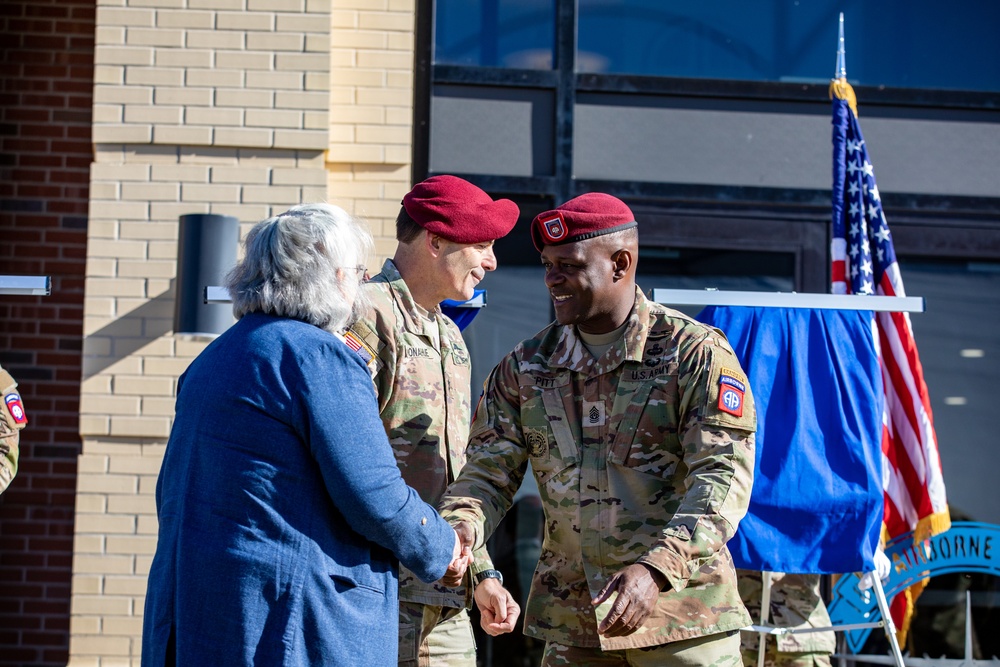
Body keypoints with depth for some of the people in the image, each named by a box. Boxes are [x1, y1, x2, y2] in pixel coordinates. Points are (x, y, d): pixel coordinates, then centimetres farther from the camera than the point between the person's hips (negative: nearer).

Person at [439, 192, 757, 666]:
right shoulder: (525, 366, 7)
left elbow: (724, 476, -15)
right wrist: (461, 525, -17)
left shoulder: (696, 354, -7)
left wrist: (657, 567, -28)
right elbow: (490, 469, 6)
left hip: (681, 610, -3)